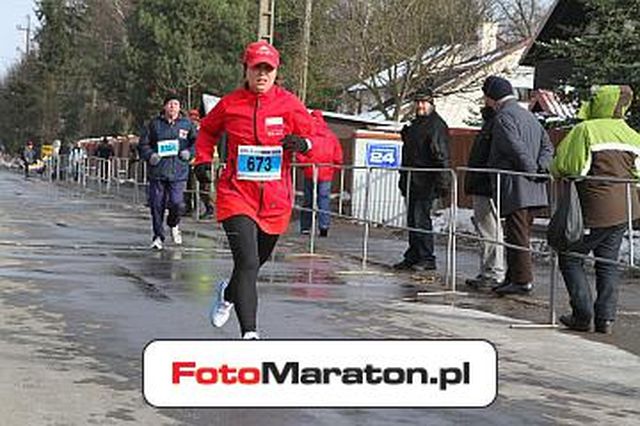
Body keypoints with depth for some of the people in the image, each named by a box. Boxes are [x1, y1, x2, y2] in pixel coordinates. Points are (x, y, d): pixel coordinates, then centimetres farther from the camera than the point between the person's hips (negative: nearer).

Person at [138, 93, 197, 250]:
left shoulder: (186, 124, 7)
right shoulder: (155, 124, 6)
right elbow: (143, 144, 11)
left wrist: (189, 152, -5)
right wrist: (150, 155, -7)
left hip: (178, 172, -1)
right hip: (157, 171, 1)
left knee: (177, 203, -11)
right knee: (157, 205, 2)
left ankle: (174, 225, 22)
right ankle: (158, 236, 17)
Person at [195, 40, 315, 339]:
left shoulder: (289, 104, -1)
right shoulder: (230, 104, -1)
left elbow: (314, 137, 4)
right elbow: (207, 130, 19)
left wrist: (303, 143, -18)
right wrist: (203, 158, 5)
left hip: (275, 200, 3)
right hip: (237, 194, -2)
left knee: (255, 262, 20)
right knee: (248, 263, -18)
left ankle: (228, 293, 53)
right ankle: (249, 333, -14)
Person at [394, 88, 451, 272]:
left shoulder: (437, 125, -10)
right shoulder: (415, 124, 20)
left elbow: (442, 157, -16)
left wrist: (442, 182, -22)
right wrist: (404, 177, 26)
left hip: (425, 183, -9)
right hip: (411, 181, 9)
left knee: (421, 219, -10)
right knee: (412, 220, 11)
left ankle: (427, 258, -5)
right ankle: (413, 257, 17)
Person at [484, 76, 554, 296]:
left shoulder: (503, 117, -9)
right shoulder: (529, 116, 20)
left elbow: (518, 149, -20)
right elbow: (547, 145, 14)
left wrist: (532, 170, -10)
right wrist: (541, 167, 1)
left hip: (515, 188, -9)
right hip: (534, 191, 9)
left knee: (517, 235, -6)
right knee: (519, 234, 15)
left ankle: (523, 280, -5)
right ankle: (513, 277, 21)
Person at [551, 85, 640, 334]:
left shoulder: (586, 130, -13)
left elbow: (564, 166, -15)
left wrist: (554, 171, 7)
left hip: (596, 210, -6)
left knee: (570, 258, 7)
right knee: (608, 262, 14)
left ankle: (583, 315, 3)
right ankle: (606, 318, 11)